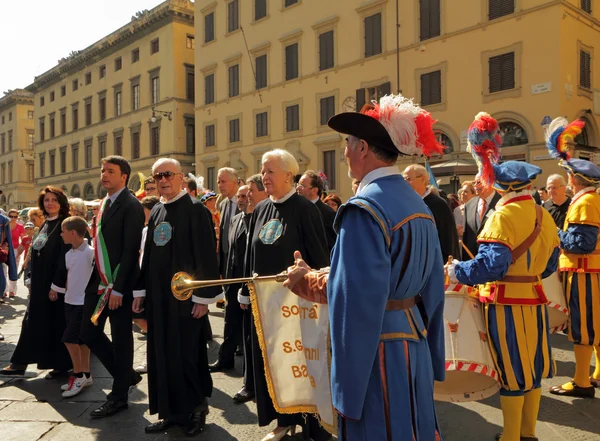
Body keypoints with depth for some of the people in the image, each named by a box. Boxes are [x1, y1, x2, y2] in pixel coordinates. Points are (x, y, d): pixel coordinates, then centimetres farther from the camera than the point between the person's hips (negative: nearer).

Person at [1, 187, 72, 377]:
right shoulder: (45, 224, 12)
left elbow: (64, 258, -18)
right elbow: (37, 254, 16)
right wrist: (33, 282, 14)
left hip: (56, 283, -8)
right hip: (40, 284, 8)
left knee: (57, 324, 2)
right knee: (33, 322, 13)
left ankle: (61, 364, 15)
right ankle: (20, 364, 21)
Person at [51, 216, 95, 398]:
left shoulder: (91, 253, -17)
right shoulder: (68, 254, 8)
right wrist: (54, 289, 24)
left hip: (84, 303, -7)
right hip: (70, 302, 8)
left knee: (70, 338, -8)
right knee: (80, 339, 12)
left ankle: (78, 375, 6)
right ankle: (85, 375, 21)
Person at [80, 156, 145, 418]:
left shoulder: (131, 206, -12)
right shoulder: (104, 204, 14)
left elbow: (130, 250, -18)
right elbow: (100, 244, 16)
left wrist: (118, 288, -20)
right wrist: (95, 279, 10)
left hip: (119, 284, -8)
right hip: (99, 281, 9)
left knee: (121, 339, 3)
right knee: (89, 333, 12)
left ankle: (119, 396, 18)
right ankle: (126, 375, 30)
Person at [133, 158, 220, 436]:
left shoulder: (195, 209, -9)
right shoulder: (155, 212, 13)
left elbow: (206, 255, -13)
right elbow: (149, 254, 17)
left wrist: (203, 296, -17)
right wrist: (141, 290, 13)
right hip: (158, 296, 7)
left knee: (186, 354, 0)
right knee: (162, 355, 12)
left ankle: (195, 410, 19)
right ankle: (171, 411, 26)